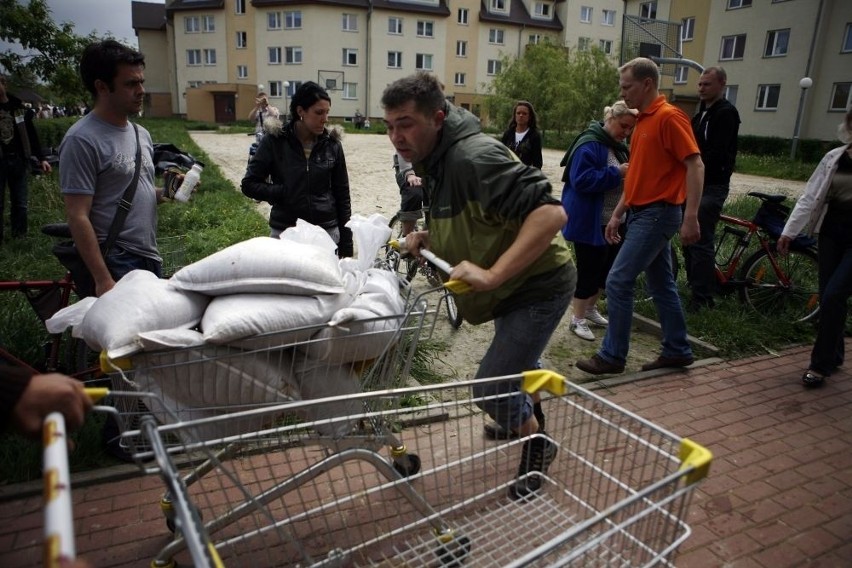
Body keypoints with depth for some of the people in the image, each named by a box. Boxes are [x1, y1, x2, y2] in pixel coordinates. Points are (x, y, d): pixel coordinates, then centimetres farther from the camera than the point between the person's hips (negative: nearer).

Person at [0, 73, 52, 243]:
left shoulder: (18, 107, 6)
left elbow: (31, 134, 9)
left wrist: (41, 158, 5)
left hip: (18, 160, 2)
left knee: (20, 203, 7)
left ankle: (19, 238, 16)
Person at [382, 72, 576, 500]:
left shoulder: (474, 157, -30)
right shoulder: (437, 161, 2)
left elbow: (550, 213, -38)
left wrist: (491, 274, -40)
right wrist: (430, 240, -3)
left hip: (538, 285, -10)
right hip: (511, 286, 10)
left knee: (491, 388, -8)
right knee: (516, 361, 31)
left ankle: (536, 446, 22)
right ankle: (527, 415, 60)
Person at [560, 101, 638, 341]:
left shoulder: (619, 146, 12)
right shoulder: (589, 145, -16)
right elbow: (582, 180, -26)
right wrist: (617, 174, -25)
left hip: (612, 221, 9)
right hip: (589, 223, -9)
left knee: (607, 268, 16)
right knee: (589, 270, -3)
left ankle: (590, 308, 34)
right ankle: (578, 319, 11)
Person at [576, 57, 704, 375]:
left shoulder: (669, 117, -12)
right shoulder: (642, 121, 15)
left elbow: (695, 165, -18)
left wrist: (691, 218, -24)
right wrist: (617, 215, 18)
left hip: (657, 213, -9)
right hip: (643, 213, 9)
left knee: (618, 282, -8)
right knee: (661, 285, 14)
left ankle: (612, 356, 2)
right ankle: (677, 351, 24)